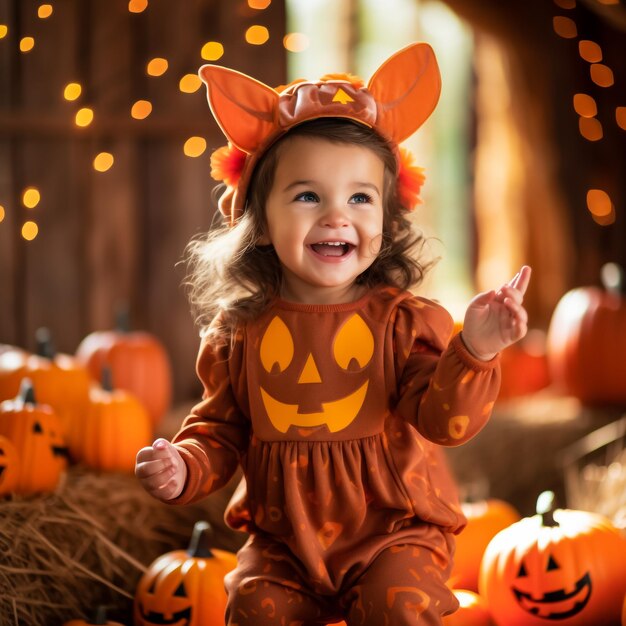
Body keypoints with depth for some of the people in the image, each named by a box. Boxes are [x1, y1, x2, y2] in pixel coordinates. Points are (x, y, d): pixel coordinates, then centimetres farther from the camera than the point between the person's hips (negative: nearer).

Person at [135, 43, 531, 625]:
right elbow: (221, 428, 10)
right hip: (282, 539, 3)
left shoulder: (405, 321, -8)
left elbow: (444, 421, -18)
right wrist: (184, 467, -10)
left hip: (394, 533, -2)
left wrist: (473, 351, -34)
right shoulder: (241, 331, -1)